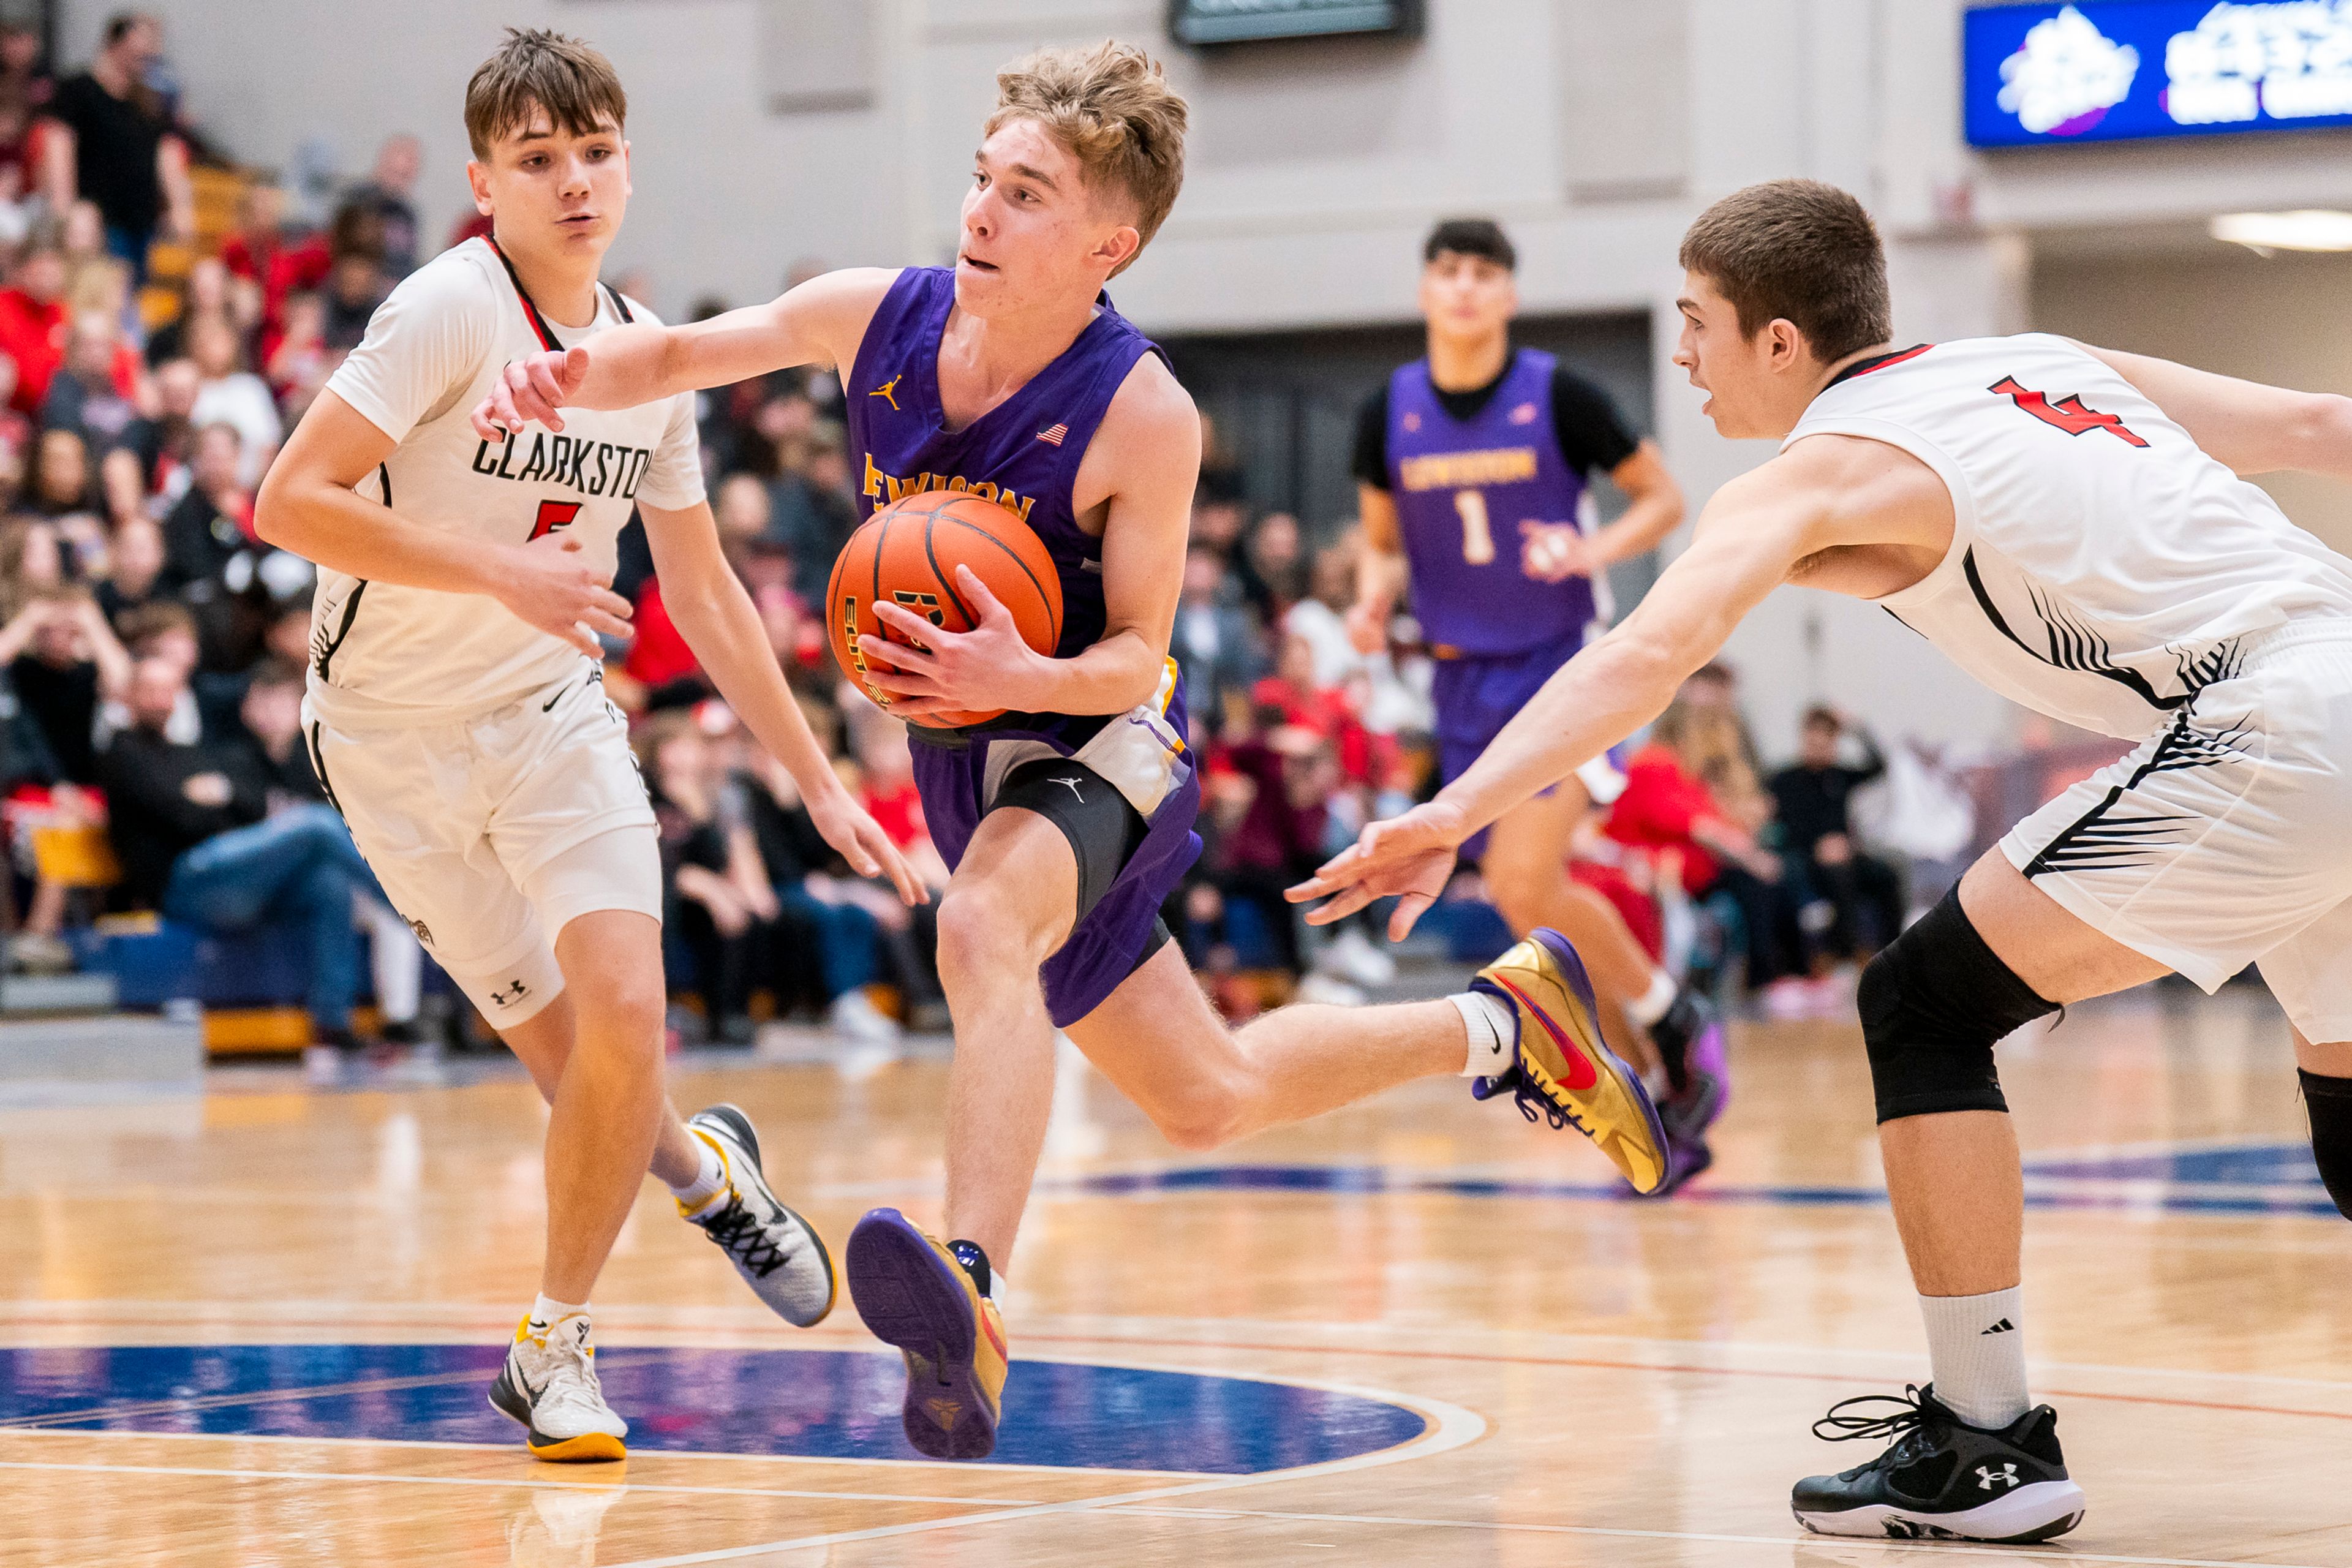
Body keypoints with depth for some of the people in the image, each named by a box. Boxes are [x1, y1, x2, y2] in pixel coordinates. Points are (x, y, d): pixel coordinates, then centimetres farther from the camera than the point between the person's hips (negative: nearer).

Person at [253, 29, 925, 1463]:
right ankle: (701, 1162, 33)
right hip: (396, 735, -4)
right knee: (575, 1051, -3)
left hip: (554, 711, 4)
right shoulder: (454, 306, -18)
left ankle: (555, 1345, 3)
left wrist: (820, 780, 12)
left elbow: (704, 590, 13)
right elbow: (291, 501, -25)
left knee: (625, 1008, -16)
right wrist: (503, 571, -30)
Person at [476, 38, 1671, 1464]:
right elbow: (678, 356, 1)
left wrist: (1022, 679, -40)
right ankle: (1500, 1022, 38)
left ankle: (972, 1306, -54)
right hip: (971, 751, 7)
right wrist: (572, 377, -22)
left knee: (983, 930, -40)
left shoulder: (1144, 419, -25)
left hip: (1094, 738, -6)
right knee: (1210, 1098, 16)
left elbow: (1136, 653, -19)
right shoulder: (880, 317, -10)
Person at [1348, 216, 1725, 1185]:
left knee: (1525, 882, -21)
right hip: (1465, 679, 5)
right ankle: (1668, 1100, 19)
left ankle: (1676, 1020, 2)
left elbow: (1663, 500, -1)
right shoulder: (1390, 413, 2)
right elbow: (1383, 545, 15)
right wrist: (1374, 601, -7)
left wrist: (1597, 550, -19)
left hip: (1565, 664, -5)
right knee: (1524, 899, 5)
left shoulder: (1557, 396, -9)